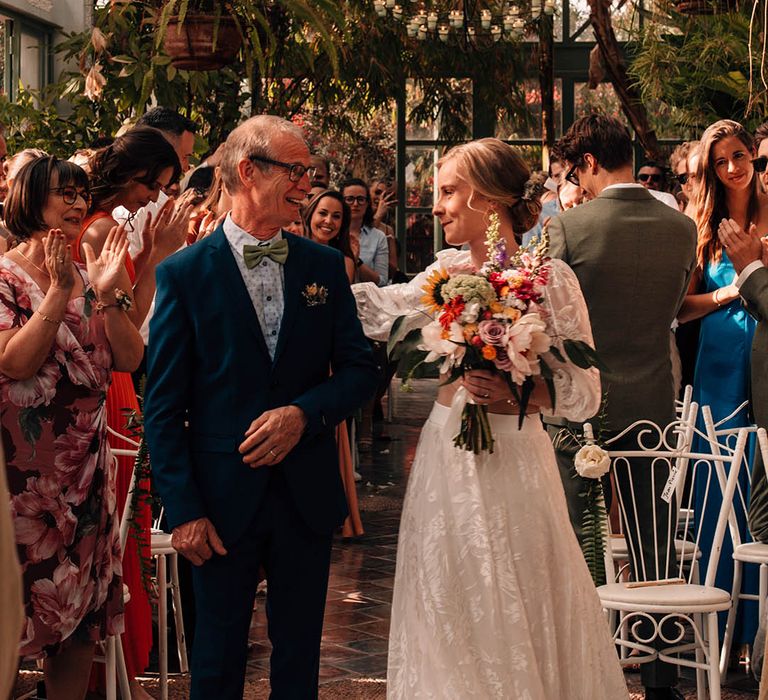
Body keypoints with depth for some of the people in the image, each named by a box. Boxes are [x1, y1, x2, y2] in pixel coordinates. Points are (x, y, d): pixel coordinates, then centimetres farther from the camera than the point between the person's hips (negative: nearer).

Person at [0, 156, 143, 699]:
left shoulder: (89, 278, 10)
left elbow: (130, 359, 1)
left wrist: (108, 294, -11)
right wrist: (59, 292, -20)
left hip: (87, 461, 6)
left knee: (84, 599, 8)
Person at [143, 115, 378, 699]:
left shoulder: (324, 266, 4)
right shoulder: (184, 273, -6)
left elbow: (360, 368, 4)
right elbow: (164, 406, -6)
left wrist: (304, 414, -15)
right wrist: (184, 510, -11)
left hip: (307, 496, 3)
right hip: (224, 498, -3)